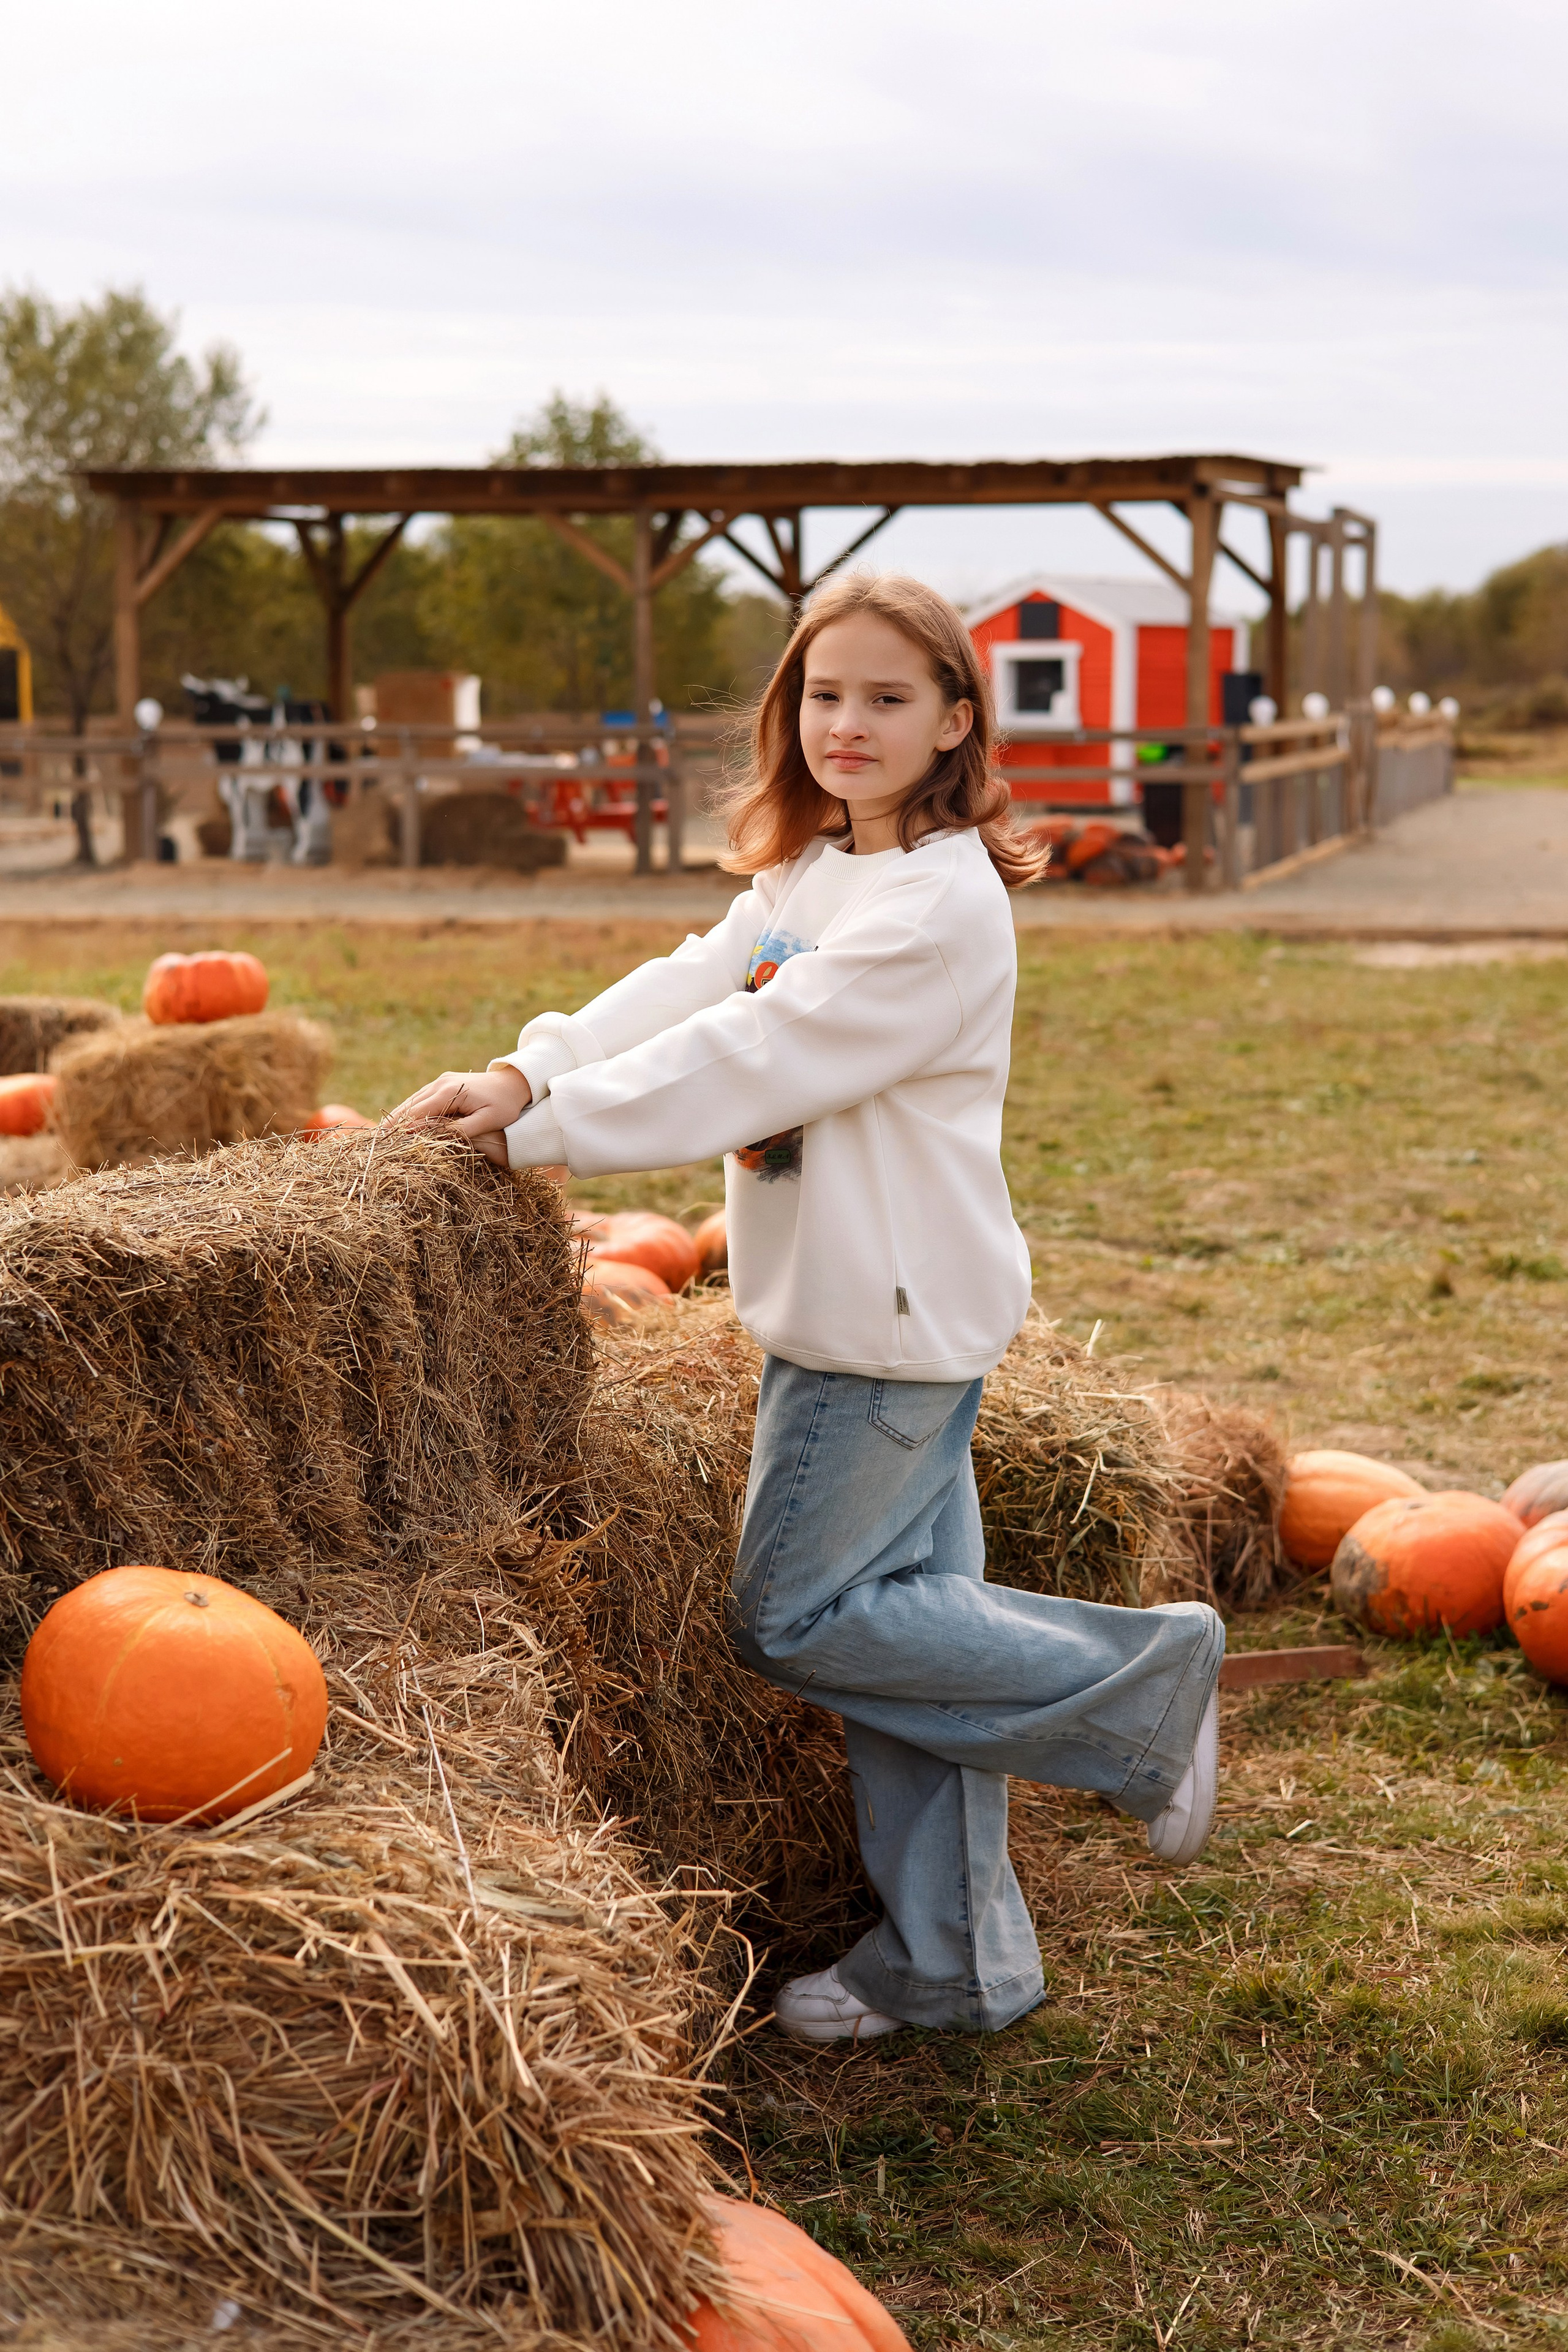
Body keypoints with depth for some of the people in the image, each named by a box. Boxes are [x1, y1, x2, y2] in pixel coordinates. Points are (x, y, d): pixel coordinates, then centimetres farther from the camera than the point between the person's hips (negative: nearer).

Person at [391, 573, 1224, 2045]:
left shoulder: (940, 902, -17)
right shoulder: (801, 880, 13)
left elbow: (757, 1054, -21)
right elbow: (687, 990, 3)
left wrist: (550, 1133, -18)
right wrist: (526, 1072, -12)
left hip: (895, 1313, -9)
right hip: (845, 1306, 9)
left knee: (801, 1618, -4)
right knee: (898, 1612, 12)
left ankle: (1139, 1688, 7)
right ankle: (949, 1962, 22)